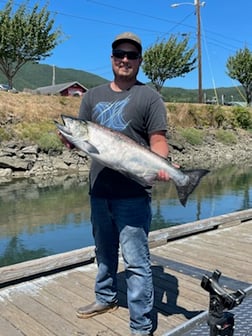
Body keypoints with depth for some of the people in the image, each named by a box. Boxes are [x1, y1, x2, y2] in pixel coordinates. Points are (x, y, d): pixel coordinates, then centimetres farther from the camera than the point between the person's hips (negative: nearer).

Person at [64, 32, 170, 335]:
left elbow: (158, 141, -7)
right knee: (103, 250, 21)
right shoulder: (93, 95, 13)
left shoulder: (148, 97, -1)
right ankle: (105, 297, 41)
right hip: (98, 190, 5)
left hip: (133, 194, -5)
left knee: (136, 260, -2)